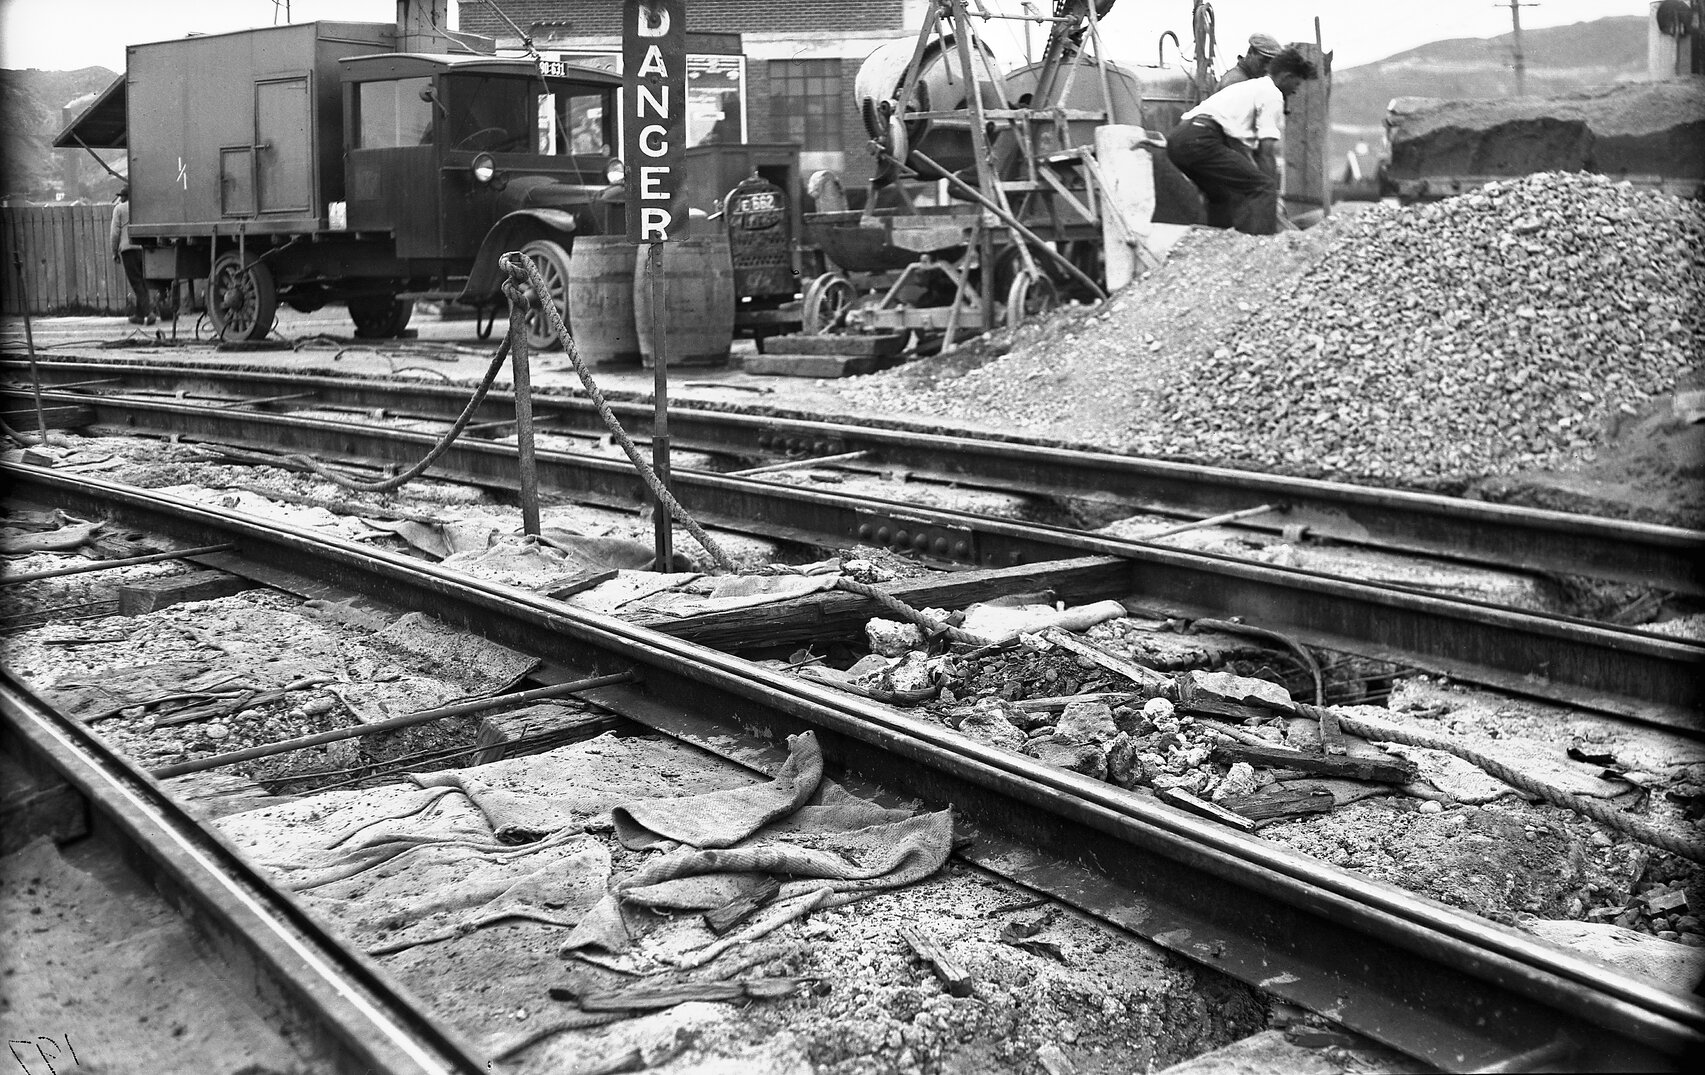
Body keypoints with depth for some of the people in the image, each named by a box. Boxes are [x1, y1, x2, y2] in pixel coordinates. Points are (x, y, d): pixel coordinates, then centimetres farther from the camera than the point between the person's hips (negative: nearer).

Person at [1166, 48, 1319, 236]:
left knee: (1222, 194, 28)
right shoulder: (1272, 94, 6)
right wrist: (1271, 190, 0)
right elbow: (1267, 149, -1)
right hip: (1201, 139, -10)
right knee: (1263, 187, -12)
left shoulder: (1250, 86, 34)